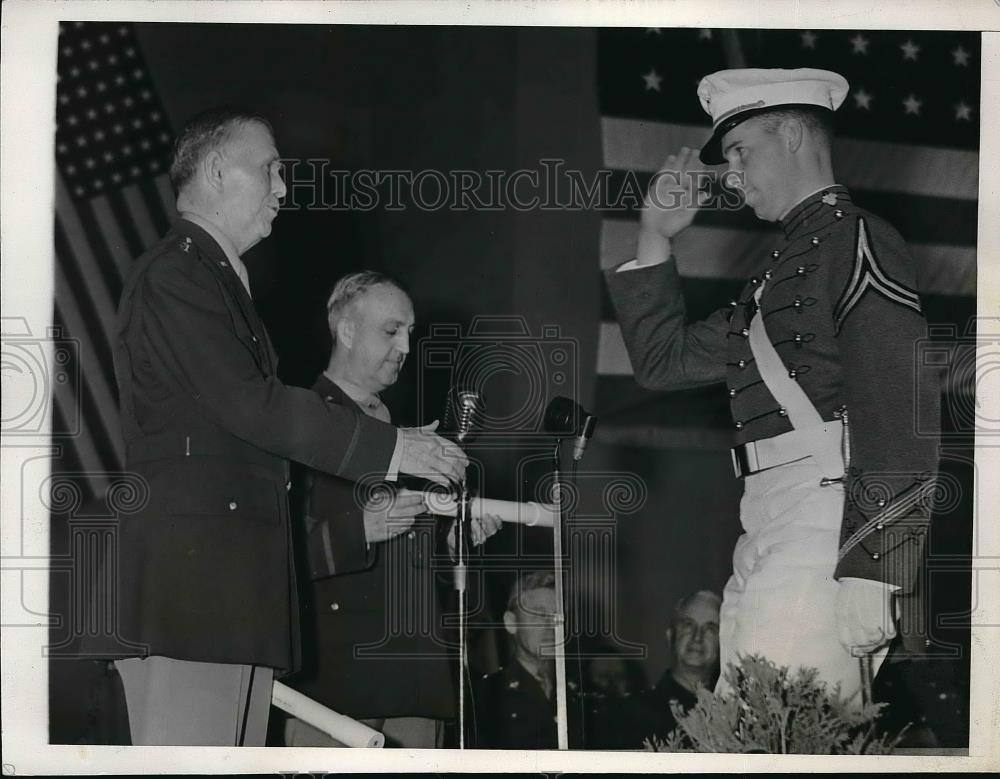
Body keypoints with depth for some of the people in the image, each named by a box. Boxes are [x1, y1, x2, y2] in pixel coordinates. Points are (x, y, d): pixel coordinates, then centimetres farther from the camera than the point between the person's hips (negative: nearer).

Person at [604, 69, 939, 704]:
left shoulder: (858, 243, -4)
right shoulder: (784, 264, 25)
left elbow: (902, 407, -15)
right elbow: (665, 361, 32)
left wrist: (870, 572, -22)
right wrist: (656, 239, 25)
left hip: (828, 521, -9)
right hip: (766, 533, 9)